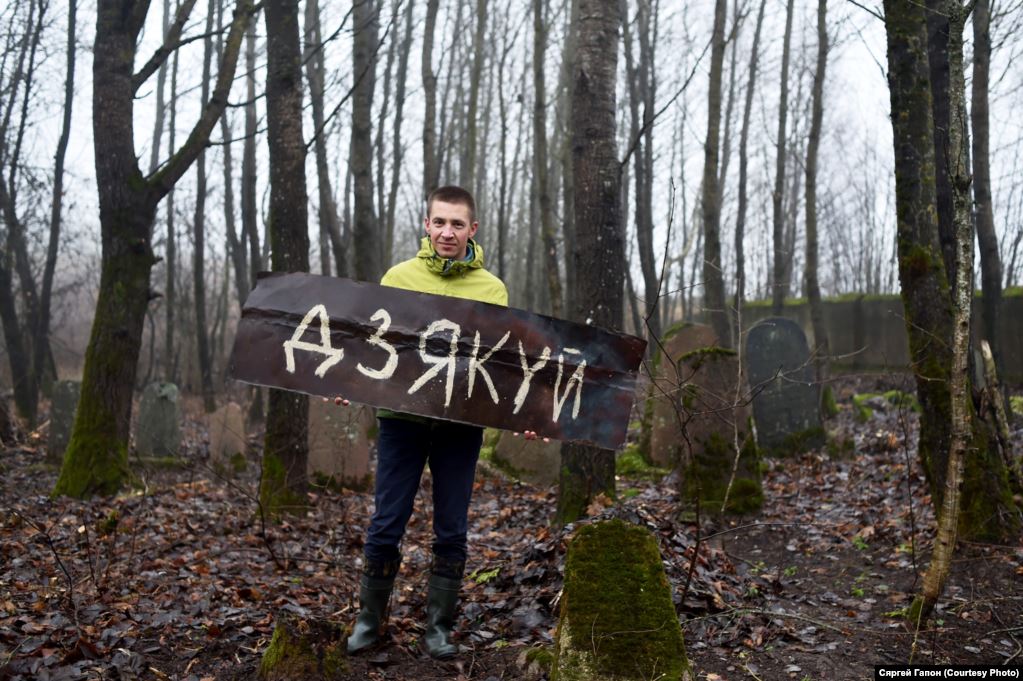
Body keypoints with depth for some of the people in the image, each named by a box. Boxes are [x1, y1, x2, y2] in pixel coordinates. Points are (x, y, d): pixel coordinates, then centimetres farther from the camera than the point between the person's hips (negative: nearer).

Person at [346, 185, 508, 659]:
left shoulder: (492, 290, 3)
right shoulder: (399, 277, 3)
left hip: (461, 424, 1)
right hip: (401, 417, 0)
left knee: (451, 531, 8)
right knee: (386, 526, 5)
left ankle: (439, 627, 23)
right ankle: (370, 619, 24)